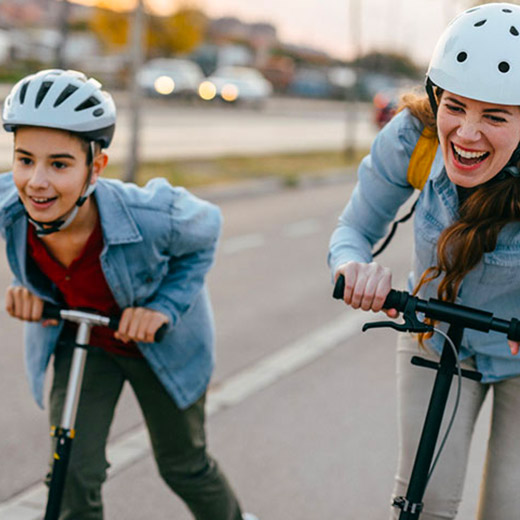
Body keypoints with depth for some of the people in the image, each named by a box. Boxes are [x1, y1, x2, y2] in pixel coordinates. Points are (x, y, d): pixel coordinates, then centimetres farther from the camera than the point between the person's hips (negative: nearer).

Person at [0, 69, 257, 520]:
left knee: (184, 466, 19)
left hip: (158, 343, -1)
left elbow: (206, 230, -14)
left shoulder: (152, 216, -39)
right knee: (73, 481, -7)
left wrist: (164, 307, -23)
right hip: (77, 341, 2)